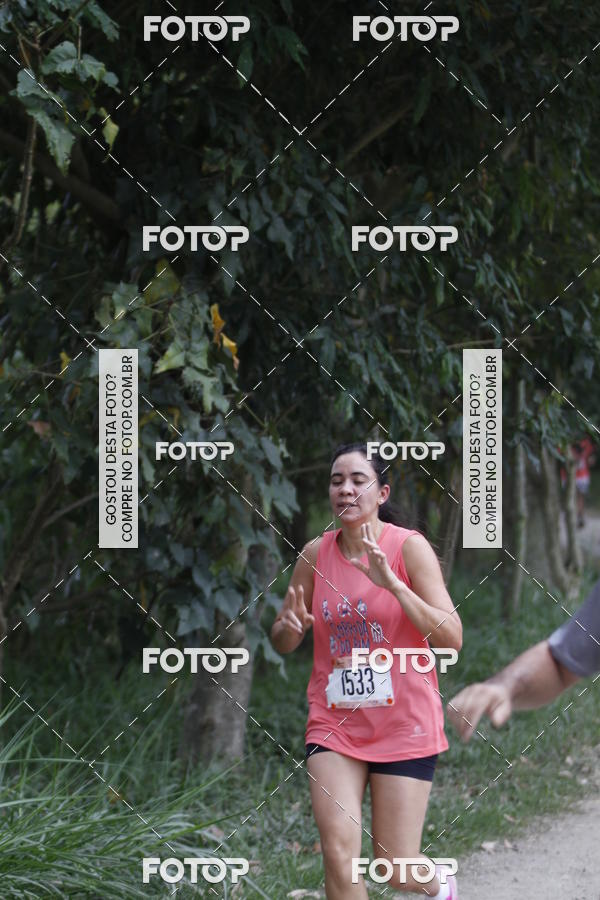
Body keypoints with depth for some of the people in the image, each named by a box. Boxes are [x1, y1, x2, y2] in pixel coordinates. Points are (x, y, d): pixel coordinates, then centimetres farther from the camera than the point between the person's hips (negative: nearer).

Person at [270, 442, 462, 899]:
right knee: (339, 854, -13)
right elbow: (281, 640, 12)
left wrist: (391, 583, -28)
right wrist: (291, 627, -13)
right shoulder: (316, 553, 1)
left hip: (404, 725, -3)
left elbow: (452, 638, -17)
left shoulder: (410, 547, -9)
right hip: (334, 724, 3)